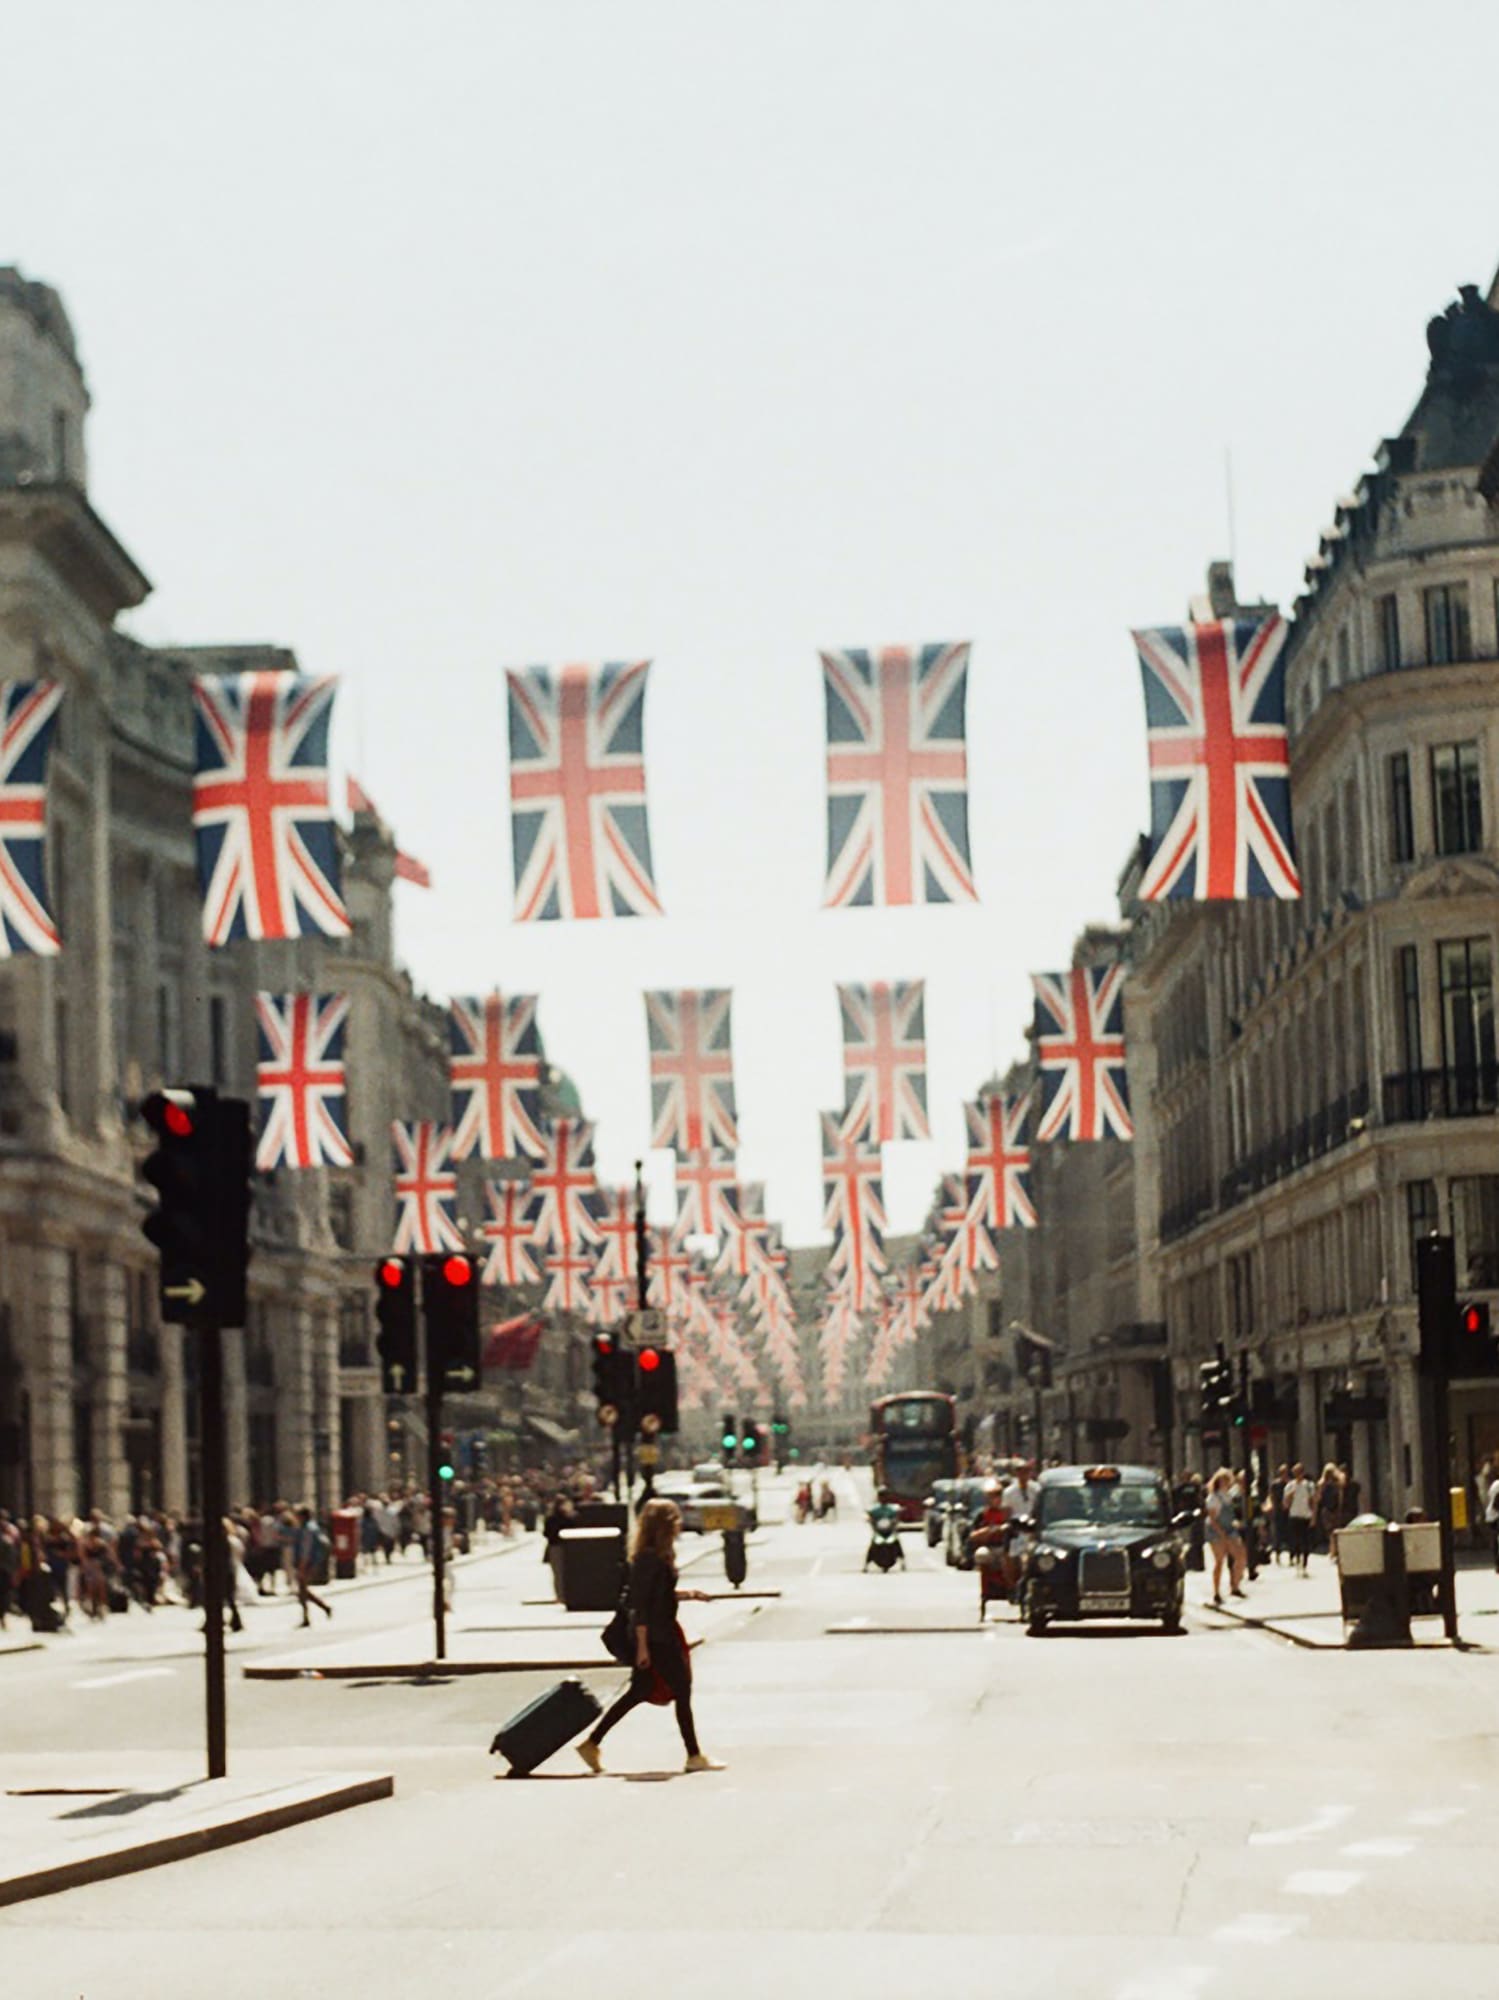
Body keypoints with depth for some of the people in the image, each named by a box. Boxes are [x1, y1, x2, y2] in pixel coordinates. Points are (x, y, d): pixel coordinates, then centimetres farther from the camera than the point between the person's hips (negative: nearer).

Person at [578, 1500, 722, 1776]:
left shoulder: (658, 1556, 12)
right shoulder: (649, 1558, -18)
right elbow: (640, 1603, -20)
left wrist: (688, 1595, 11)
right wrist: (642, 1645, -20)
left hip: (663, 1634, 10)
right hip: (654, 1637, -10)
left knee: (639, 1693, 12)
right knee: (681, 1690, -2)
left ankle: (592, 1743, 16)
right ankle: (694, 1755, 6)